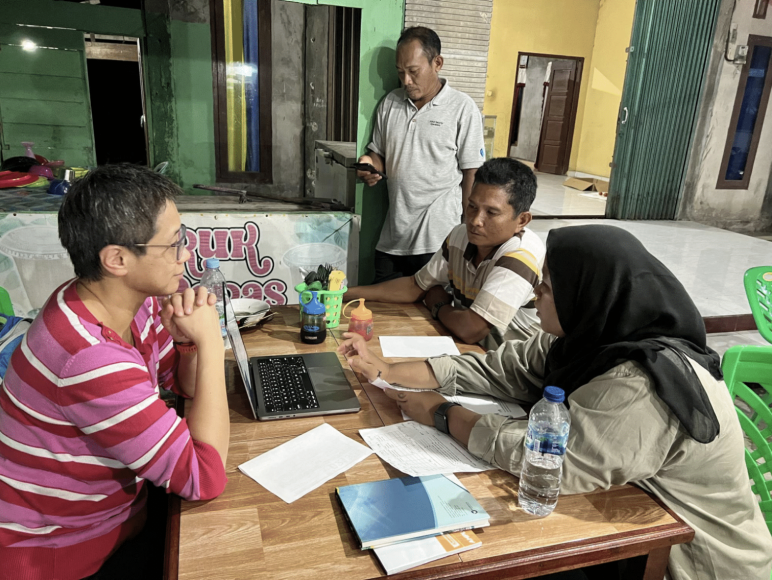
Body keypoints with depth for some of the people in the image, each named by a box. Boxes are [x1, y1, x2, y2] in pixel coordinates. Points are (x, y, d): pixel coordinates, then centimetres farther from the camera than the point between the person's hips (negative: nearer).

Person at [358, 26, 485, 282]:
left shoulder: (462, 108, -6)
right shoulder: (390, 103, 8)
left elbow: (472, 173, -5)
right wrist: (370, 165, -7)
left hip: (438, 241, -5)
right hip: (392, 238, 5)